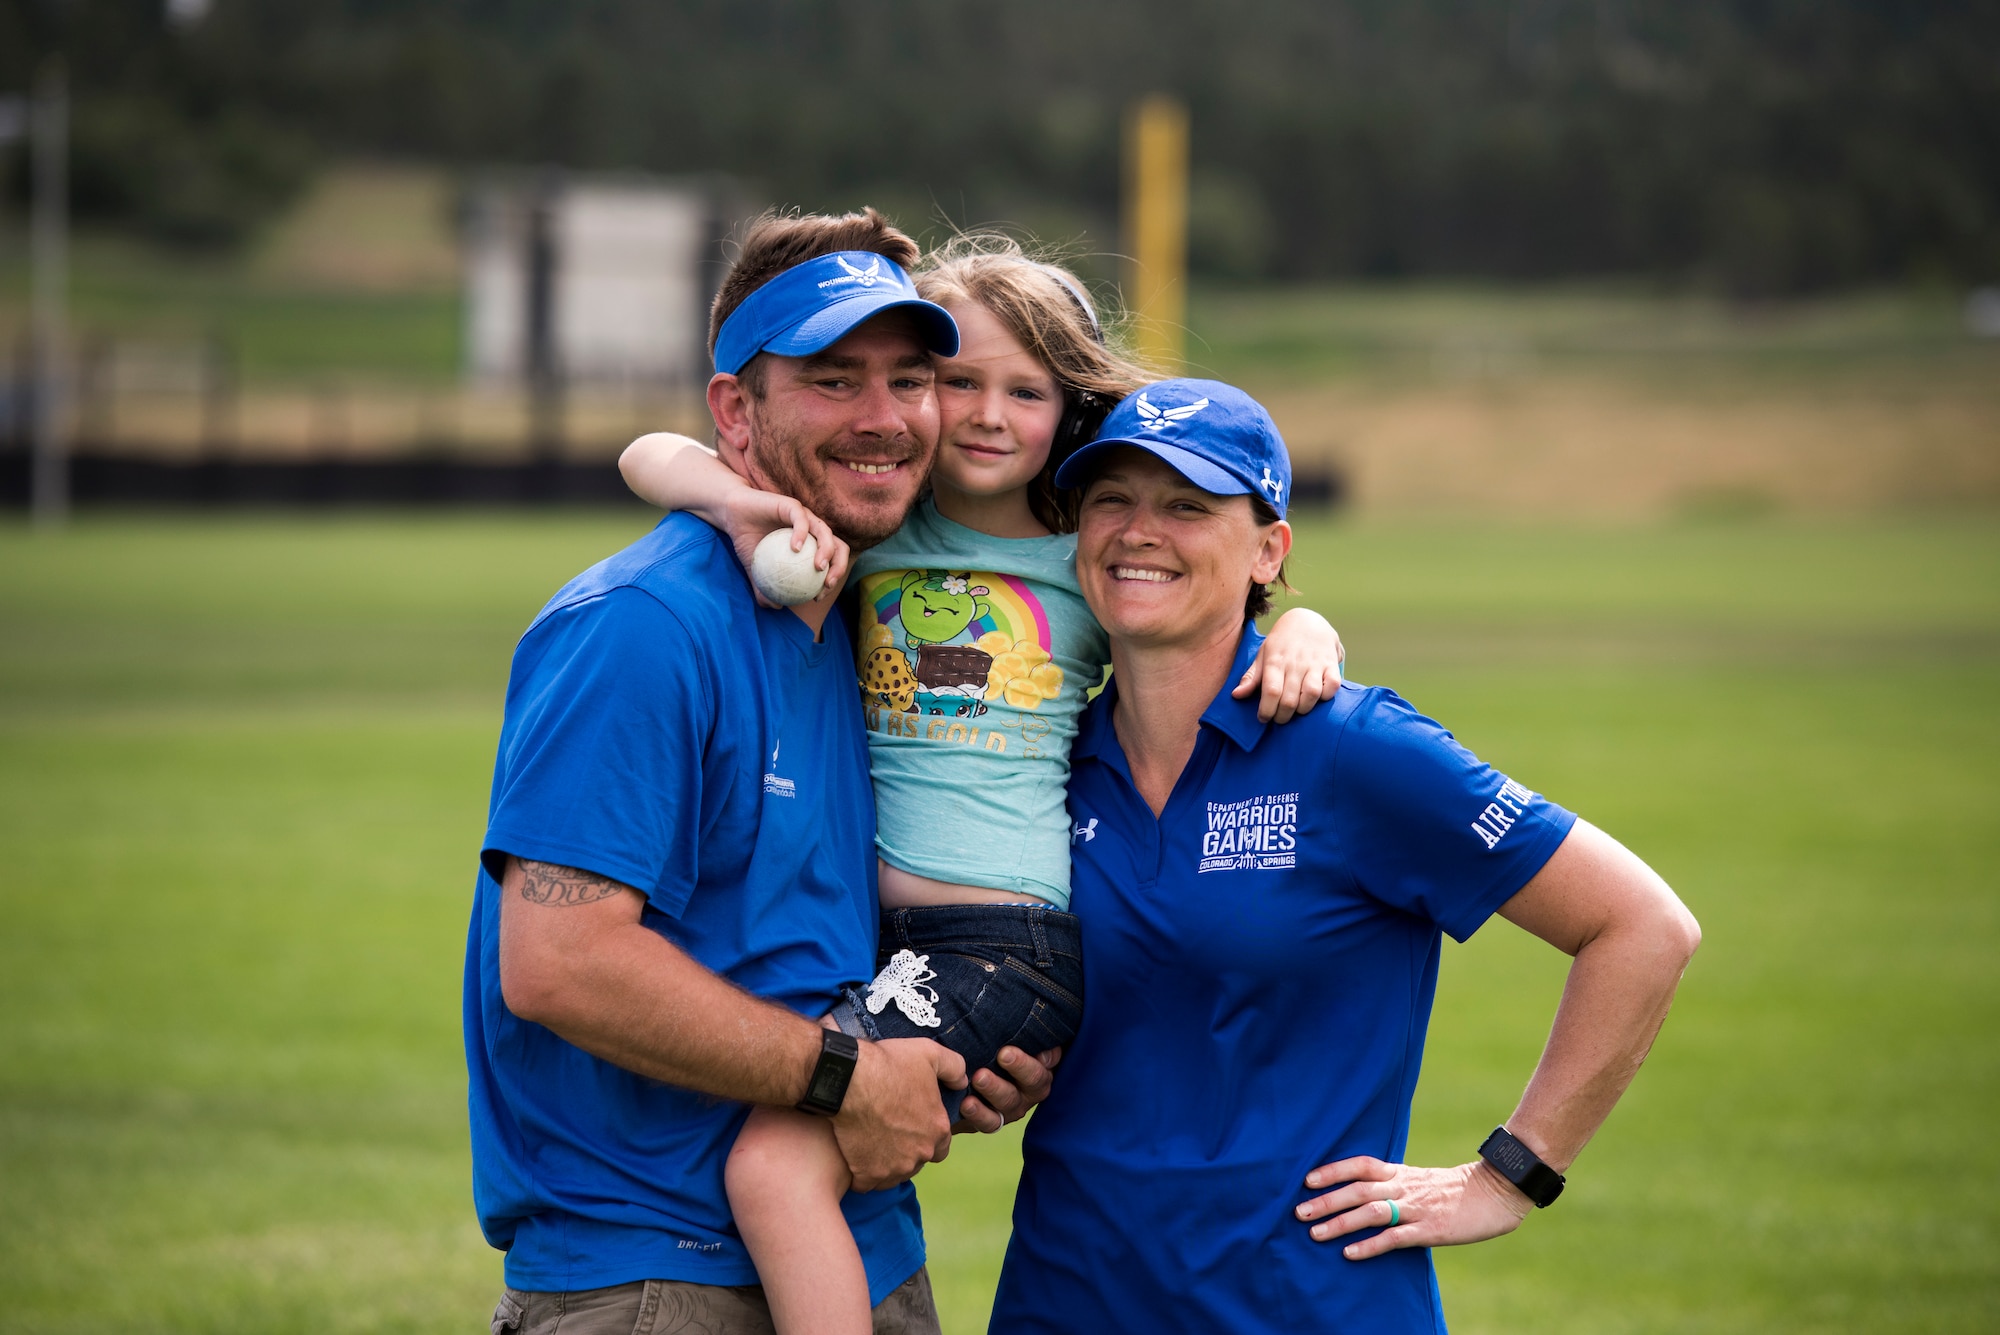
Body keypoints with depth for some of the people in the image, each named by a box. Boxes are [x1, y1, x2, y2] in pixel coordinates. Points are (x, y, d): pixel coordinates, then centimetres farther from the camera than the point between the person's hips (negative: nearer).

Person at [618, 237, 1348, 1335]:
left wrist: (1303, 634, -8)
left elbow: (1251, 615, 16)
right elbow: (649, 457, 5)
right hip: (870, 934, 5)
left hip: (1011, 940, -5)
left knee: (777, 1162, -22)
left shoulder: (1093, 571, 6)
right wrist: (737, 501, -17)